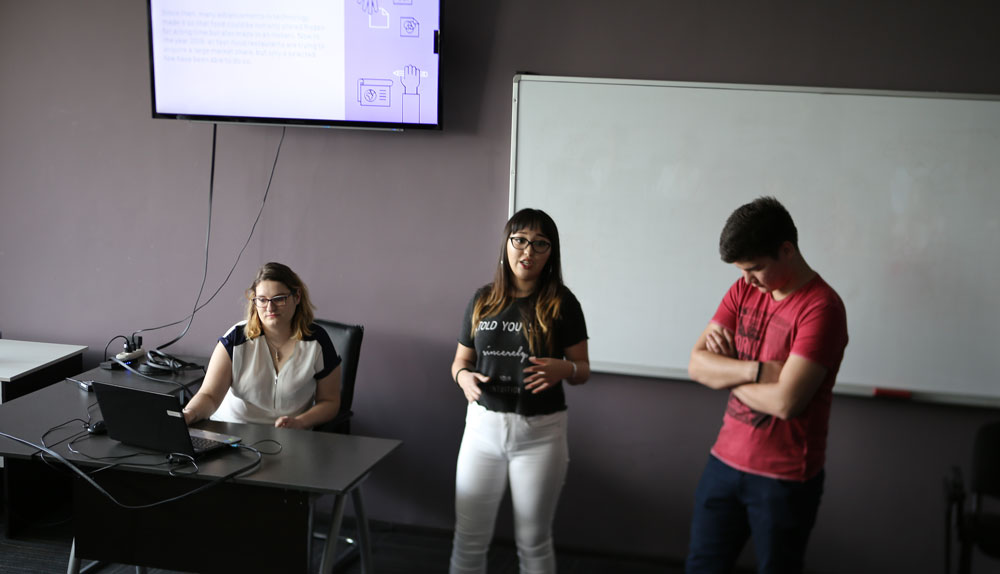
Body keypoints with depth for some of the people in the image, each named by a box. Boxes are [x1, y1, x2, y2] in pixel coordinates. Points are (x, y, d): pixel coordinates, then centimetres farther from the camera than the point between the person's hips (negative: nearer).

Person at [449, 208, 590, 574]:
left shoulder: (561, 303, -5)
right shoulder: (483, 300, 3)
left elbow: (583, 370, 0)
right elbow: (461, 361, 12)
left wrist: (565, 369, -22)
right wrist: (463, 377, -11)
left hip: (540, 431, -2)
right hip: (484, 424, 2)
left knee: (533, 542, 9)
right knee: (469, 538, 7)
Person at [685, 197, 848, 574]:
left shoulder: (822, 308, -18)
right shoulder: (744, 289, 3)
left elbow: (785, 401, -26)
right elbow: (696, 364, -2)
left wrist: (726, 373, -9)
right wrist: (757, 370, -18)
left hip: (784, 480, -6)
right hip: (725, 461, 6)